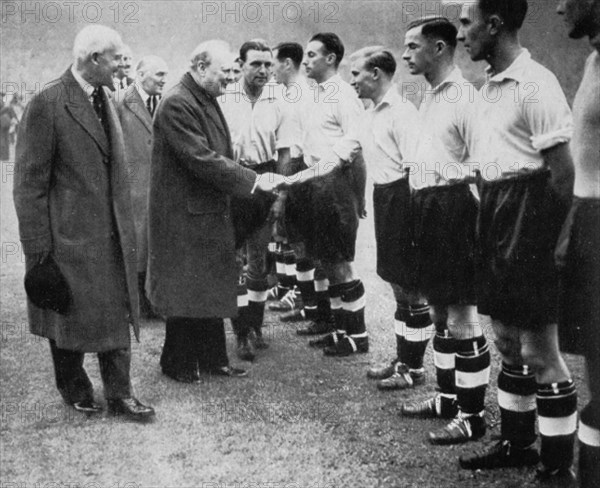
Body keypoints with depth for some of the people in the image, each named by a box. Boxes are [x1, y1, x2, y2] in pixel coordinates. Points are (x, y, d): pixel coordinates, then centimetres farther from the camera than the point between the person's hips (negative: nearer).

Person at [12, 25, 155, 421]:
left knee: (117, 313, 9)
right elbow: (30, 183, -15)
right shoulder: (48, 103, -15)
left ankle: (119, 394, 20)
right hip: (70, 236, -6)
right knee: (71, 314, 11)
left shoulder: (107, 99, 8)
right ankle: (74, 388, 31)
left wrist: (126, 224, 11)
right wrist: (39, 250, -15)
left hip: (113, 234, 7)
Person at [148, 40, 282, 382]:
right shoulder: (177, 104, -19)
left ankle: (212, 359, 26)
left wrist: (257, 182, 4)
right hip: (185, 213, -9)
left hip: (211, 211, 9)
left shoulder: (208, 100, 12)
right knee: (185, 290, 4)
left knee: (212, 287, 15)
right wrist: (253, 181, -22)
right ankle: (179, 363, 19)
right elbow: (203, 160, -25)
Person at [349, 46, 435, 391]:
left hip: (402, 198, -9)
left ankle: (415, 368, 13)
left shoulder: (402, 112, -17)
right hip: (383, 196, 10)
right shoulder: (372, 113, 12)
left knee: (413, 288, 1)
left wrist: (415, 218, -21)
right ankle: (403, 360, 28)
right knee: (398, 285, 17)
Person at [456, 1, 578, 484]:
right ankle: (517, 441, 32)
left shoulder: (535, 84, -15)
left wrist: (551, 242, -16)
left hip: (527, 215, -9)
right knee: (507, 340, 17)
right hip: (495, 212, 9)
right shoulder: (491, 87, 12)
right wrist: (486, 223, 11)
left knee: (540, 350, -1)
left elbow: (563, 171, -17)